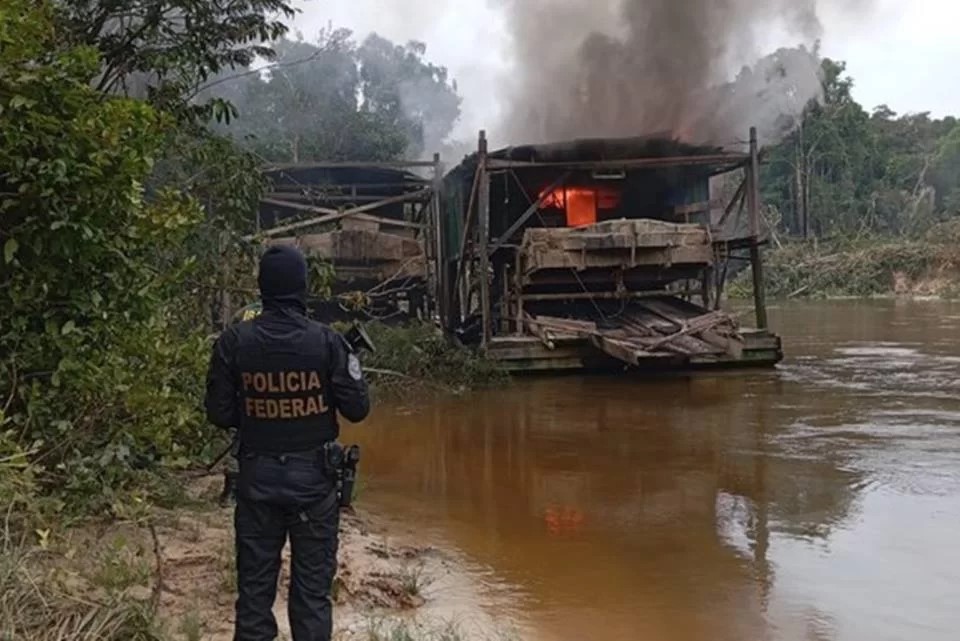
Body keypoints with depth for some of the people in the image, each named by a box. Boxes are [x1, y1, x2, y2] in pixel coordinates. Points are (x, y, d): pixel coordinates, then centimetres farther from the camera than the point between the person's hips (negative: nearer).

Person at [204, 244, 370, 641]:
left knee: (255, 586, 12)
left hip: (257, 477, 2)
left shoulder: (234, 341, -7)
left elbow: (219, 413, -3)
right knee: (312, 587, 7)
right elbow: (357, 409, -6)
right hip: (313, 475, -1)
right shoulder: (326, 340, -10)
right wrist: (348, 363, 11)